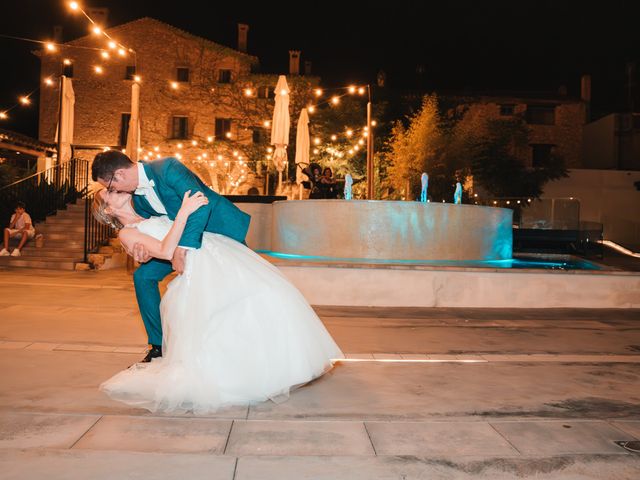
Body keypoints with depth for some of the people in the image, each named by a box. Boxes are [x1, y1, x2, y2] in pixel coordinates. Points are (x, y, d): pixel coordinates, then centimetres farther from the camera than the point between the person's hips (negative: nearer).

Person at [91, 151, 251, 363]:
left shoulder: (167, 168, -27)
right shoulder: (138, 196, -4)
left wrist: (181, 250, -42)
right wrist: (145, 250, -23)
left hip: (221, 228, -7)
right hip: (182, 237, 7)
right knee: (143, 276, -1)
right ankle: (159, 345, 7)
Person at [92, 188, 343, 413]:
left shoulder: (154, 218, 31)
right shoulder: (127, 233, 6)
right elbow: (166, 251, -9)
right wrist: (184, 212, -13)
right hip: (197, 263, -8)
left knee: (274, 295, -7)